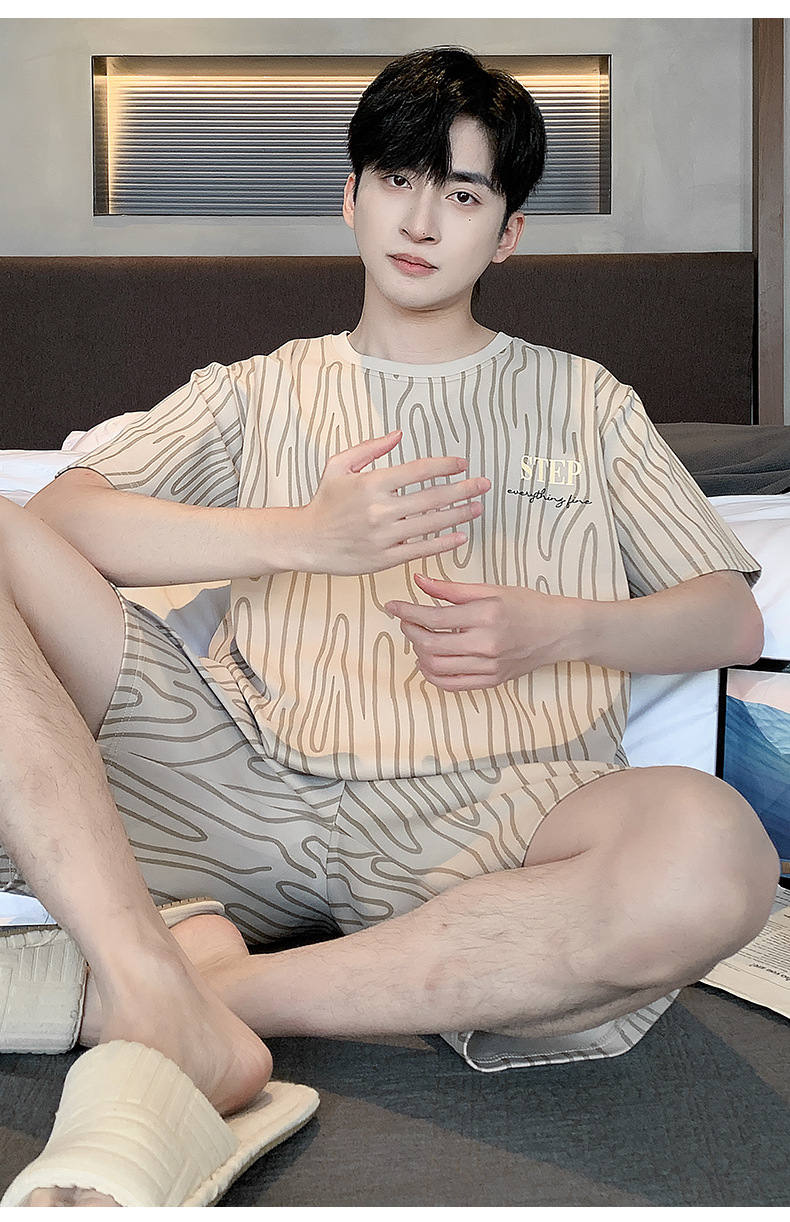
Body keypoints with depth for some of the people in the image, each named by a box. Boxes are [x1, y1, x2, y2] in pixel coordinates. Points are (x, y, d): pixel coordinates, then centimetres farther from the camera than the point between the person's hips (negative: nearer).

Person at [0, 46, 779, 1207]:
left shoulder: (584, 401, 23)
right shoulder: (257, 391, 23)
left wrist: (555, 629, -2)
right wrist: (306, 533, -5)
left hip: (480, 816, 0)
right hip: (243, 773, 1)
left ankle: (218, 988, -24)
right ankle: (164, 997, -30)